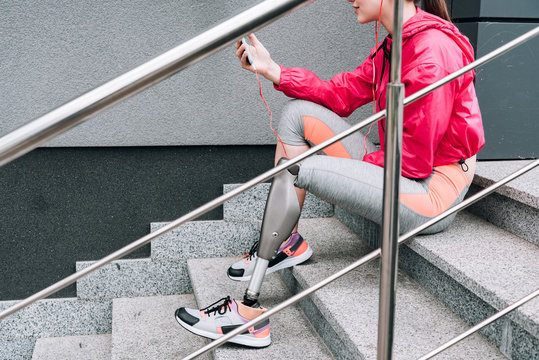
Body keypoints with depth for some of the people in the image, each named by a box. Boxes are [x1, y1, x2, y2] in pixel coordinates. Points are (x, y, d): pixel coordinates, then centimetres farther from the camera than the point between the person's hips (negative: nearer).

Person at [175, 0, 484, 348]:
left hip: (433, 192, -10)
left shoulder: (432, 52, -21)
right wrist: (272, 70, 2)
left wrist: (361, 162, -6)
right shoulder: (392, 47, 9)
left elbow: (415, 160, -22)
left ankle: (250, 314, -15)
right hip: (398, 169, 10)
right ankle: (288, 243, 5)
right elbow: (342, 94, 10)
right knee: (299, 111, 4)